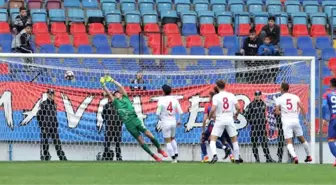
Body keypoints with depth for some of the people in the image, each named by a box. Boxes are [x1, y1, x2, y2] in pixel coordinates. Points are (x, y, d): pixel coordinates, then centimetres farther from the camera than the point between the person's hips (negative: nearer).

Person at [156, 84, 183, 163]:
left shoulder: (161, 100, -12)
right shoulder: (174, 100, -1)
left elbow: (158, 113, -13)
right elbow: (180, 112, 0)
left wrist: (160, 118, 8)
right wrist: (179, 120, 16)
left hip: (165, 123, -4)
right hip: (173, 122, 4)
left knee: (168, 141, 2)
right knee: (173, 139, 25)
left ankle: (174, 158, -1)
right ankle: (176, 154, 15)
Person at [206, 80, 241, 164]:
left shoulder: (216, 97, -7)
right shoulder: (231, 95, 2)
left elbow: (213, 110, -16)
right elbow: (238, 108, -1)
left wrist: (209, 119, 1)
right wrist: (235, 115, 18)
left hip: (220, 120, -3)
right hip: (230, 119, 3)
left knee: (212, 139, 0)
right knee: (234, 140, 15)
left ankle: (214, 155, -24)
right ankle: (237, 159, 15)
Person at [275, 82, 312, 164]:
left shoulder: (279, 99, 0)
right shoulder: (295, 97, 4)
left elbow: (277, 112, -2)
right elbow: (302, 108, -3)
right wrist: (304, 119, 5)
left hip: (286, 122, -3)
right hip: (295, 120, 3)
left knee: (289, 142, -5)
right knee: (302, 139, 19)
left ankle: (294, 157, -26)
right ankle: (309, 156, 28)